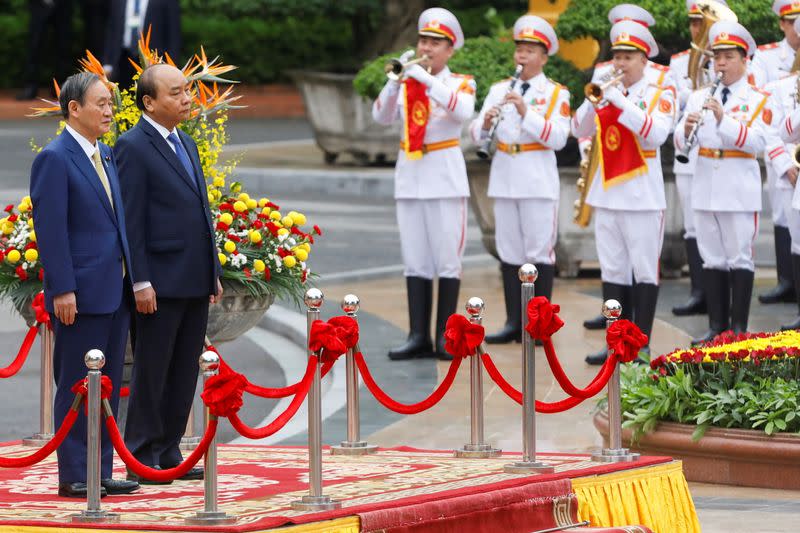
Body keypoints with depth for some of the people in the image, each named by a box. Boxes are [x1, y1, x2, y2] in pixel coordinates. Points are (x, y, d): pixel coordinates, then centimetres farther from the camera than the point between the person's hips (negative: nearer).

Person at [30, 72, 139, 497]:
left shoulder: (106, 156, 15)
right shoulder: (54, 159, -11)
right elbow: (50, 230, -15)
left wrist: (130, 279, 14)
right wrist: (62, 290, -19)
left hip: (115, 292, 8)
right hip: (81, 294, -8)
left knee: (107, 386, 10)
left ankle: (100, 472, 16)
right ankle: (73, 476, 1)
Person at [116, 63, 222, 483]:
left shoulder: (186, 145, 17)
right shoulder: (133, 147, -9)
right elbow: (131, 220, -13)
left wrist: (214, 271, 17)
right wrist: (141, 282, -17)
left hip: (195, 281, 8)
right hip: (162, 282, -8)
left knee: (185, 372, 10)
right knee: (151, 372, -1)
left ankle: (168, 453, 16)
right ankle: (142, 457, 4)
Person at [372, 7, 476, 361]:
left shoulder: (460, 83, 1)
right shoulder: (406, 84, 10)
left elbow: (463, 110, -21)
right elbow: (381, 117, -4)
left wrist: (426, 80, -26)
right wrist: (397, 79, -18)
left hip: (445, 176, -4)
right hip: (409, 175, 4)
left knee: (447, 257, -3)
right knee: (415, 260, 2)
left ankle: (445, 335, 0)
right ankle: (419, 336, 2)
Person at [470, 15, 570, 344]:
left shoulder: (556, 94, 0)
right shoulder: (499, 90, 11)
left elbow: (557, 138, -13)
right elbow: (476, 135, 6)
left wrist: (526, 112, -21)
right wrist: (486, 123, -16)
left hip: (538, 181, -4)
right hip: (504, 178, 4)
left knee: (540, 252, -2)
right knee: (509, 252, 7)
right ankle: (514, 322, 11)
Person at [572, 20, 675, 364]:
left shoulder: (660, 96, -1)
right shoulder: (607, 94, 11)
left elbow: (656, 134, -19)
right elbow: (579, 130, 2)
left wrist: (621, 103, -22)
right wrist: (594, 99, -15)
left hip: (642, 196, -5)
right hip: (607, 194, 5)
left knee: (644, 271, -1)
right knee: (613, 271, 7)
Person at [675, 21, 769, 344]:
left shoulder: (757, 100, -1)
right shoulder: (699, 97, 10)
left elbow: (757, 142, -16)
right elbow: (680, 144, 3)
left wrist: (723, 118, -25)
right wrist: (687, 129, -19)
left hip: (740, 192, -4)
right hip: (705, 190, 4)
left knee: (739, 259, -1)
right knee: (713, 259, 8)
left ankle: (739, 327, 4)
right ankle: (716, 326, 13)